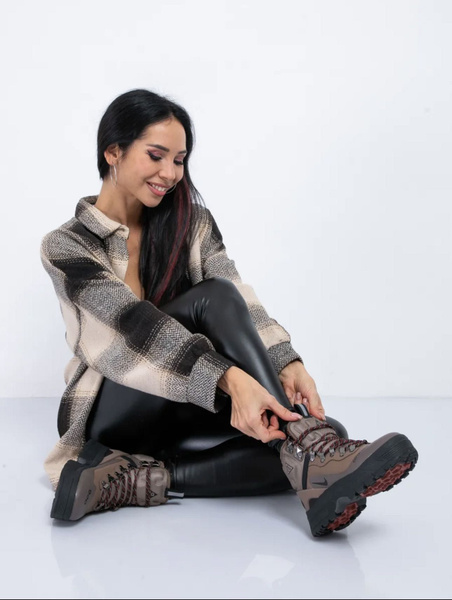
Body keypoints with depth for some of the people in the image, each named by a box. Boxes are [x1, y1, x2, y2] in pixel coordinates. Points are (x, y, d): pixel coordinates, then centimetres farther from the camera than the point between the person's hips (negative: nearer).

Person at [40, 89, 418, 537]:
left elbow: (242, 300, -9)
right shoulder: (65, 246, -7)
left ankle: (133, 482, -29)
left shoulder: (193, 223, 7)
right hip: (113, 417, -5)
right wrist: (230, 379, -39)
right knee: (212, 297, -29)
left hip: (184, 412, 5)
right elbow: (136, 322, -23)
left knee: (300, 445, -25)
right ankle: (312, 456, -39)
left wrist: (287, 364, -30)